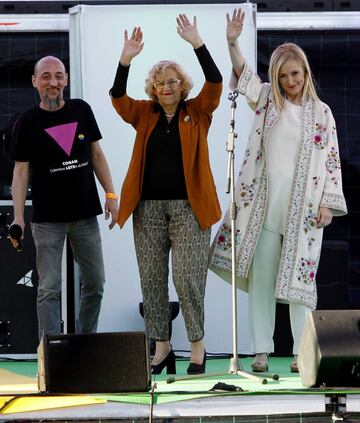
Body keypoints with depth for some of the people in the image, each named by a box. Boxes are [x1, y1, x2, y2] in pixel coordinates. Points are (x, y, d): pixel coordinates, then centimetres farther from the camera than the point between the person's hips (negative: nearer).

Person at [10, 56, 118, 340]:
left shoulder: (82, 111, 5)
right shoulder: (28, 122, -3)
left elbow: (97, 155, 12)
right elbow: (21, 170, -1)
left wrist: (111, 194, 3)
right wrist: (18, 217, -9)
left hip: (85, 214, 4)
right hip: (47, 220, -3)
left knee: (95, 283, 8)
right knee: (49, 289, -4)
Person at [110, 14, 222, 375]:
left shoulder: (197, 112, 4)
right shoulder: (144, 114, 8)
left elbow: (215, 83, -11)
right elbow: (117, 98, -7)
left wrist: (196, 43, -20)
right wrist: (125, 59, -21)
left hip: (188, 206, -3)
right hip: (149, 206, 3)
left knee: (187, 278, -10)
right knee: (151, 279, 5)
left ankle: (198, 345, 4)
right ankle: (161, 347, 14)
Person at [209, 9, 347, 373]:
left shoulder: (321, 113, 6)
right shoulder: (267, 100, 8)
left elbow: (331, 160, 5)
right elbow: (243, 75, -7)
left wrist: (328, 203, -3)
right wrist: (232, 43, -24)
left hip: (303, 206, -1)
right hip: (264, 203, 1)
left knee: (299, 275, 0)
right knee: (260, 276, 1)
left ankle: (303, 352, 5)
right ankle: (261, 350, 6)